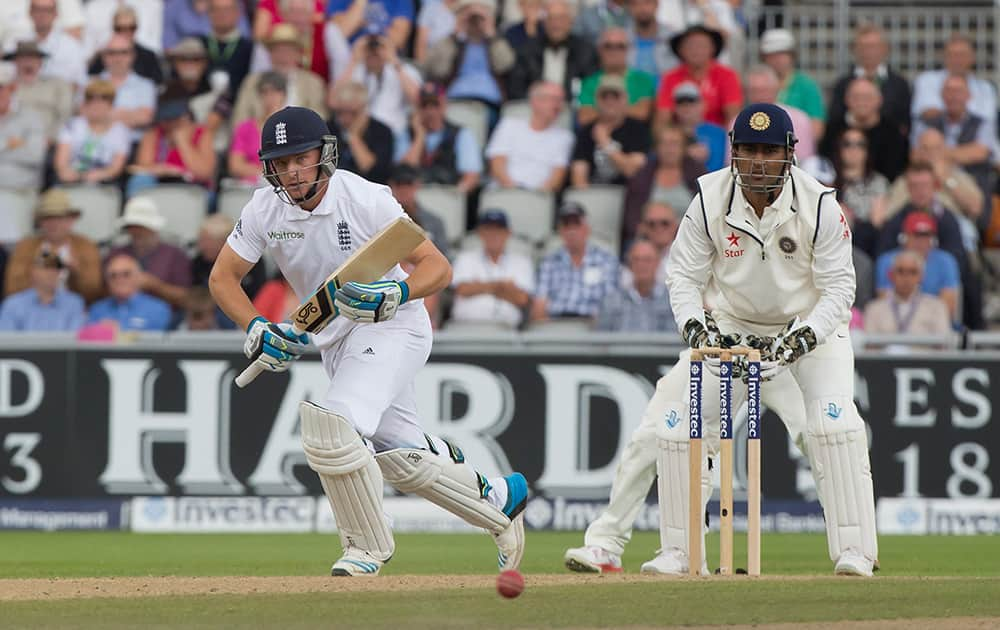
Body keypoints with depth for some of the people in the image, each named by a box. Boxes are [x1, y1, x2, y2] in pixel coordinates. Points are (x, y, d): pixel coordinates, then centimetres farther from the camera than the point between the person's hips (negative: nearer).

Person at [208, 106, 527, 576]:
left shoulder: (366, 200, -22)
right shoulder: (265, 210, -8)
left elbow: (438, 268, -21)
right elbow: (223, 278, -1)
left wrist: (394, 294, -39)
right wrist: (257, 329, -17)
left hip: (392, 326, -6)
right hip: (335, 339, 6)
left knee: (332, 425, -26)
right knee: (401, 459, 11)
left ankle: (367, 546, -9)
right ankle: (497, 498, 36)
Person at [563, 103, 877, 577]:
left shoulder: (818, 205, -21)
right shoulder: (710, 200, -16)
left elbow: (839, 288, -18)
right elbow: (684, 276, -9)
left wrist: (800, 341, -33)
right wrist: (695, 326, -28)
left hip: (810, 326, -2)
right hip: (731, 327, 2)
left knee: (833, 423, -24)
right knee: (665, 425, -8)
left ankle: (855, 552, -17)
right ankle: (606, 544, 0)